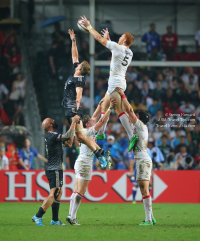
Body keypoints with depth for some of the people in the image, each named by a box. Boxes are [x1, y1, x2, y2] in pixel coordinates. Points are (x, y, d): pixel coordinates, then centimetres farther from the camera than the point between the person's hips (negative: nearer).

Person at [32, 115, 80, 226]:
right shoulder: (52, 136, -16)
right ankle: (38, 216, -16)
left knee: (58, 194, 14)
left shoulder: (51, 136, 15)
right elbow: (68, 136, -21)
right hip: (55, 170, -10)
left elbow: (68, 143, 20)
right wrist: (73, 122, -9)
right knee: (53, 194, -13)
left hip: (52, 169, 10)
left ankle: (55, 220, 16)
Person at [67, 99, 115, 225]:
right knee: (80, 192, -9)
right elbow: (102, 121, -17)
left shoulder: (87, 131, 10)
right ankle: (72, 217, -12)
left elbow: (95, 116, 21)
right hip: (85, 164, -9)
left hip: (81, 163, 9)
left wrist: (101, 104, 19)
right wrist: (110, 108, -13)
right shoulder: (88, 132, -13)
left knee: (77, 191, 8)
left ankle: (71, 215, 7)